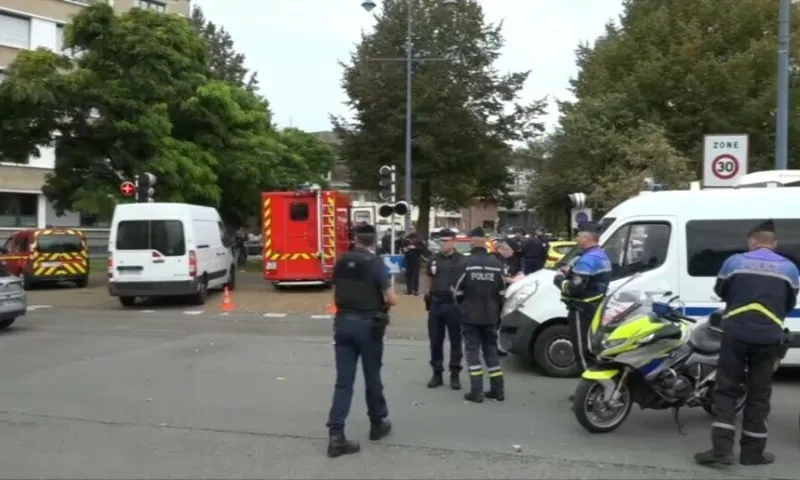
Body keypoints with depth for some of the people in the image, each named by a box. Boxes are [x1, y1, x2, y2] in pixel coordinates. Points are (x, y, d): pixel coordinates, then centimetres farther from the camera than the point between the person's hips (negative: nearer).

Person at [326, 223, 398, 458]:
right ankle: (377, 424, 31)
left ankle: (336, 435, -4)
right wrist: (384, 300, 10)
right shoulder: (374, 262, -9)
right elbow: (392, 299, -11)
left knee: (343, 380, 3)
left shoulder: (341, 262, 6)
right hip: (368, 324, -4)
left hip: (343, 322, 4)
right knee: (372, 377, 13)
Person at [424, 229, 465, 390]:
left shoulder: (461, 260, -2)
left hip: (454, 304, -4)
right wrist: (428, 294, 7)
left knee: (455, 340, 5)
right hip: (435, 303, 4)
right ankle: (437, 373, 18)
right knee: (435, 341, 8)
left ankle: (455, 374, 13)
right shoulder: (434, 259, 11)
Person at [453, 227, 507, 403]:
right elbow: (501, 291, 5)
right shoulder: (496, 263, 0)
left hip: (470, 315, -4)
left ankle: (476, 391, -2)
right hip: (490, 315, 4)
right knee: (491, 350, 14)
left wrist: (462, 304, 14)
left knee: (472, 350, 2)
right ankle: (498, 389, 15)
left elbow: (458, 291, -8)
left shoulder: (466, 263, -13)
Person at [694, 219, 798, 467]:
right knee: (759, 394, 10)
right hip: (768, 338, 1)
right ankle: (752, 451, 15)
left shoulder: (734, 261, 1)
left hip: (736, 333, -1)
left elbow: (720, 292, 17)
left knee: (727, 389, 5)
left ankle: (722, 447, -3)